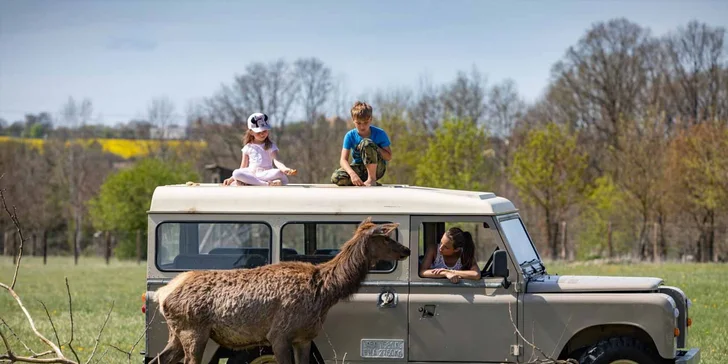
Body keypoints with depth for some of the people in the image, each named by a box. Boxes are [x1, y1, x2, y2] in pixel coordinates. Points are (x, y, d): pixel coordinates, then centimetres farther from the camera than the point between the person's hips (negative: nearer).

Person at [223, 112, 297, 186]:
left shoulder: (271, 146, 9)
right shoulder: (248, 147, 14)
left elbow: (276, 161, -9)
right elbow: (243, 168, 16)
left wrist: (285, 169, -31)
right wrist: (231, 179, 3)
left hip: (267, 175, -1)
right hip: (250, 174, 1)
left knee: (279, 173, -35)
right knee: (236, 173, -31)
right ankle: (267, 184, -41)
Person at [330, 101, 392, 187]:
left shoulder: (379, 133, -9)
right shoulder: (350, 135, -8)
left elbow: (389, 157, -6)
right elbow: (343, 160, -17)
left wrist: (375, 148, -22)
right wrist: (352, 173, -37)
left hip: (376, 168, -2)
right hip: (359, 169, 2)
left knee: (366, 142, -30)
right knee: (336, 177, -29)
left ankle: (372, 179, -22)